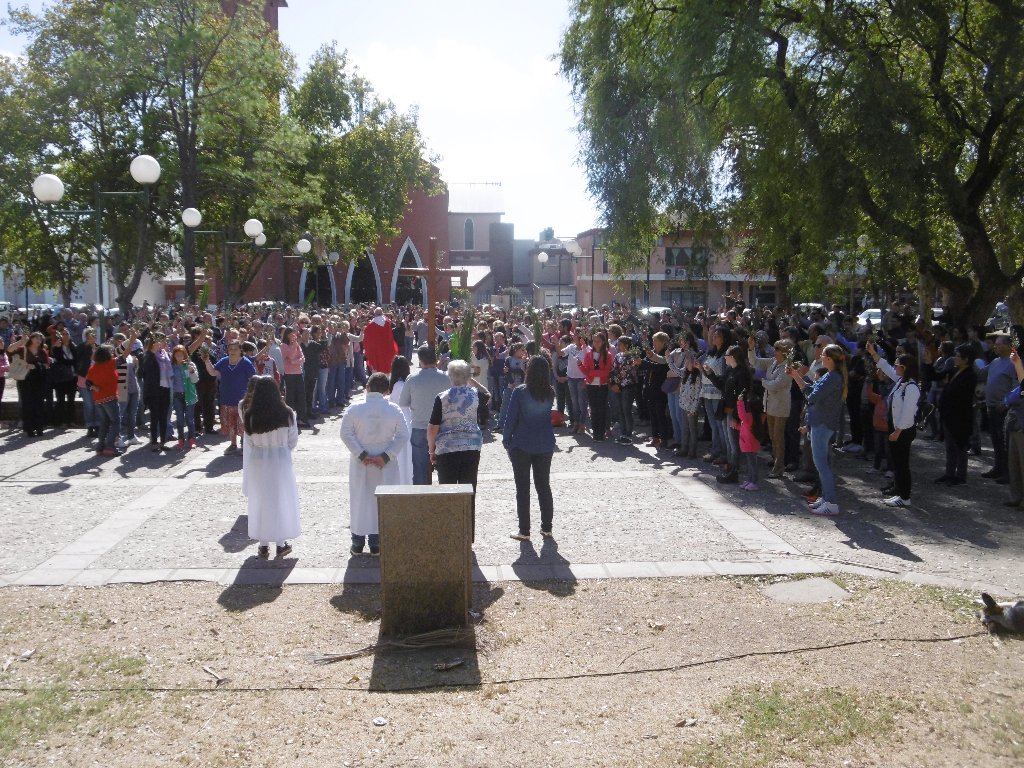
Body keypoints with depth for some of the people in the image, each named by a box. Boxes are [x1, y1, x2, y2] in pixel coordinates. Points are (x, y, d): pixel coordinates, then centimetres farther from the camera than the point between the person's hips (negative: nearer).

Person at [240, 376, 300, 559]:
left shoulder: (249, 415, -13)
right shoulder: (287, 414, -13)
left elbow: (249, 443, -5)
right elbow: (293, 441, -3)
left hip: (257, 463, 0)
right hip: (280, 462, 0)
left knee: (260, 502, 13)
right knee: (281, 501, 13)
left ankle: (263, 545, 20)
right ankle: (281, 544, 20)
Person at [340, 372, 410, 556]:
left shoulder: (354, 409, -7)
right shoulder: (394, 410, -5)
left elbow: (346, 434, -10)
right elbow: (403, 436, -7)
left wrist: (361, 455, -9)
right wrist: (386, 456, -9)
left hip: (360, 464, 0)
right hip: (385, 466, 0)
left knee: (359, 500, 12)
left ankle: (358, 543, 18)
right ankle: (376, 543, 12)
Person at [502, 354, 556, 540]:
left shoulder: (519, 392, -14)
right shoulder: (550, 394, -2)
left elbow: (511, 419, -12)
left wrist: (506, 440, 0)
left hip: (522, 446, -4)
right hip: (545, 445, 4)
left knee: (523, 489, 4)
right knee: (544, 486, 13)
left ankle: (524, 531, 6)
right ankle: (546, 528, 18)